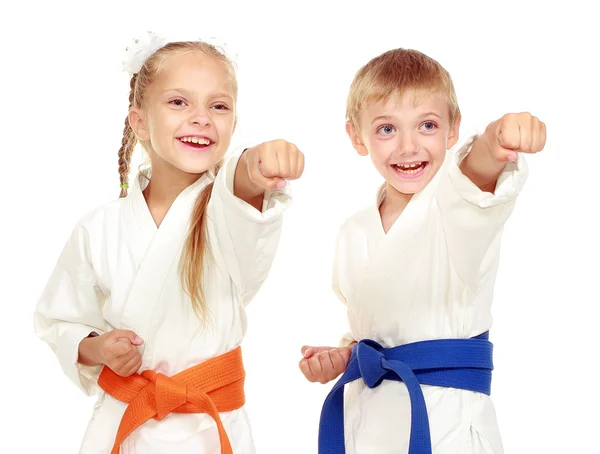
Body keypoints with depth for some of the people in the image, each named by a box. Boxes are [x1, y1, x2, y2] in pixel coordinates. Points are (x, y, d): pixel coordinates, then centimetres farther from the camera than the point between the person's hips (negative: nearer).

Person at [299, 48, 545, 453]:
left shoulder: (458, 205, -9)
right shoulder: (355, 233, 6)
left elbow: (479, 176, -34)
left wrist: (496, 141, -54)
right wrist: (341, 356, 1)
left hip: (448, 421, -5)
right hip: (365, 417, 5)